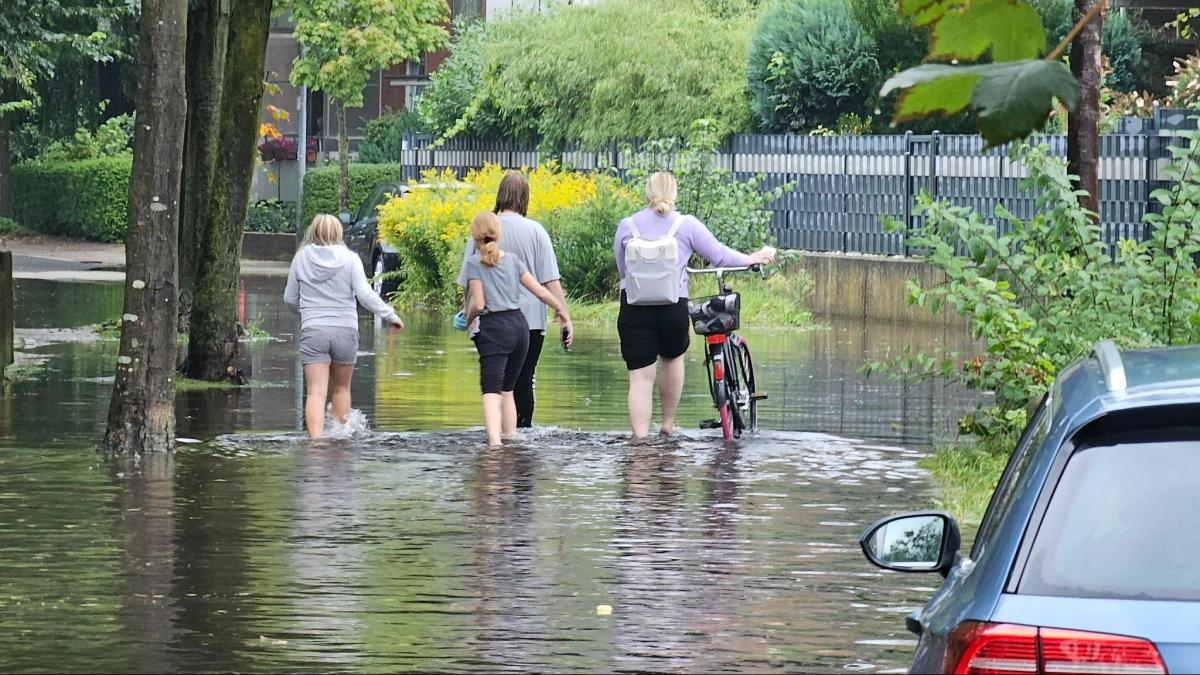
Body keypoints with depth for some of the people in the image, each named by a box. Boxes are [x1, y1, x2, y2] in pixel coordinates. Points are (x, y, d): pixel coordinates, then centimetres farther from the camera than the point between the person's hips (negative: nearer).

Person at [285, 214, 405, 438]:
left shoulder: (301, 258, 3)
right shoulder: (349, 259, -2)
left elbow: (290, 299, 10)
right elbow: (365, 294, -9)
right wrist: (390, 315, -1)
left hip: (313, 330, 0)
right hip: (345, 331, 1)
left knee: (316, 392, -6)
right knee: (341, 388, 19)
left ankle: (315, 437, -22)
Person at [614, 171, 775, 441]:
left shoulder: (627, 226, 6)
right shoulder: (686, 224, 1)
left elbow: (621, 269, 14)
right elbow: (719, 255, 5)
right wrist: (753, 258, 21)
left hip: (634, 309, 0)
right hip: (673, 308, 0)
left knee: (640, 376, 3)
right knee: (673, 357, 27)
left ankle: (640, 439, -4)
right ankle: (668, 423, 34)